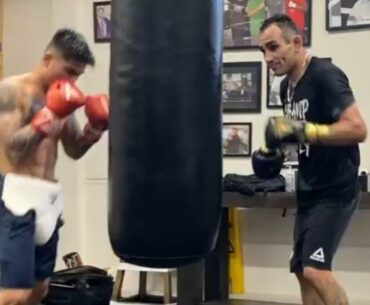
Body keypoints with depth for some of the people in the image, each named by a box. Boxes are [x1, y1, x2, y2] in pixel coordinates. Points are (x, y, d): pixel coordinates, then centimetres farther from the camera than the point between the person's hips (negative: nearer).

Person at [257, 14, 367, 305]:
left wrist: (301, 130, -30)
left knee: (316, 270, -18)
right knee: (302, 270, 11)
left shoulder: (325, 75, -17)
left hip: (335, 191, -9)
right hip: (309, 191, 9)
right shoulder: (287, 85, 10)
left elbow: (358, 129, -27)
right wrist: (276, 147, 5)